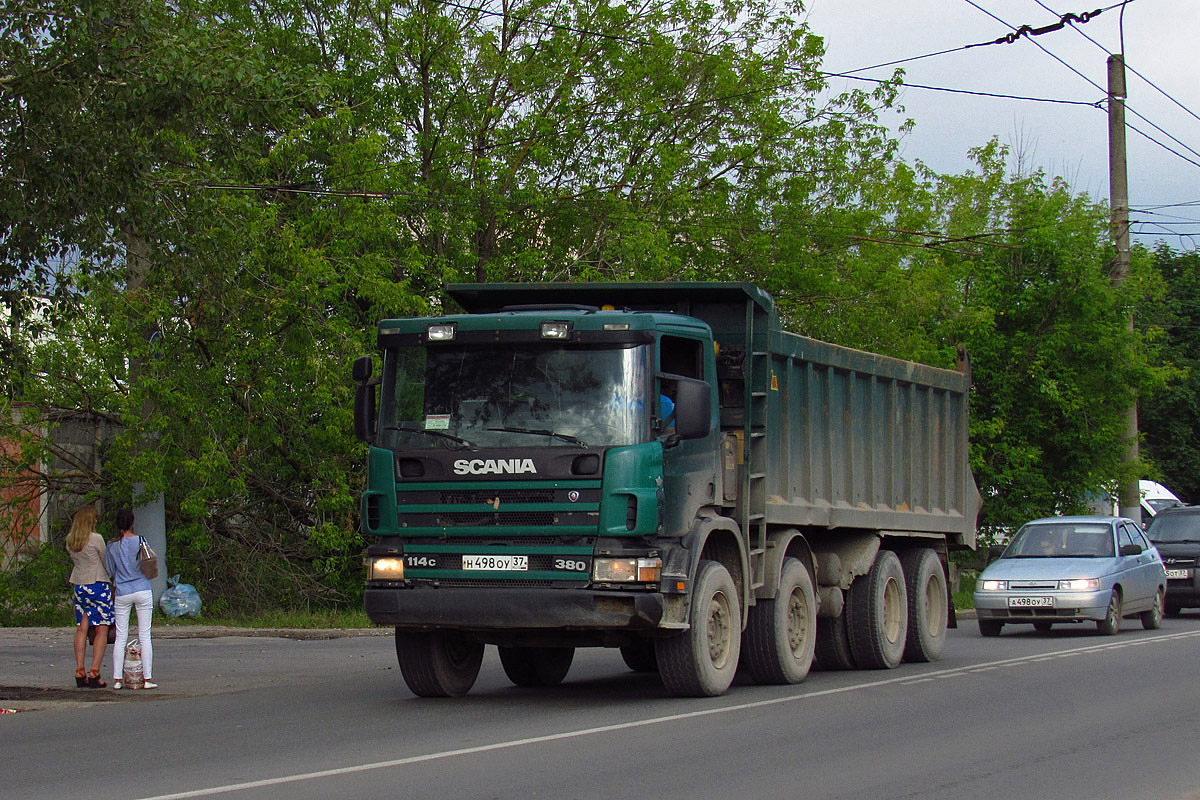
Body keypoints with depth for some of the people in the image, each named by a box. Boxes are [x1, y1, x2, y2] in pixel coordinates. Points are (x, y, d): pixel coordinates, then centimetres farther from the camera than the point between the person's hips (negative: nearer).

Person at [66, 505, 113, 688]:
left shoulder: (70, 541, 7)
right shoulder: (96, 539, -10)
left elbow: (74, 561, 14)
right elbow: (106, 563, -2)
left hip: (78, 586, 6)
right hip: (97, 584, -6)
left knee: (81, 629, 7)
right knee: (102, 630, -3)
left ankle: (80, 673, 5)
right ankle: (94, 673, -9)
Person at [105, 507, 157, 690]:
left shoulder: (112, 545, 3)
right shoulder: (139, 541, -5)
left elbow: (111, 570, 9)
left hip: (122, 593, 2)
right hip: (142, 591, -2)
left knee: (120, 637, 5)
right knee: (144, 636, 0)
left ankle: (117, 679, 1)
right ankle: (147, 679, -3)